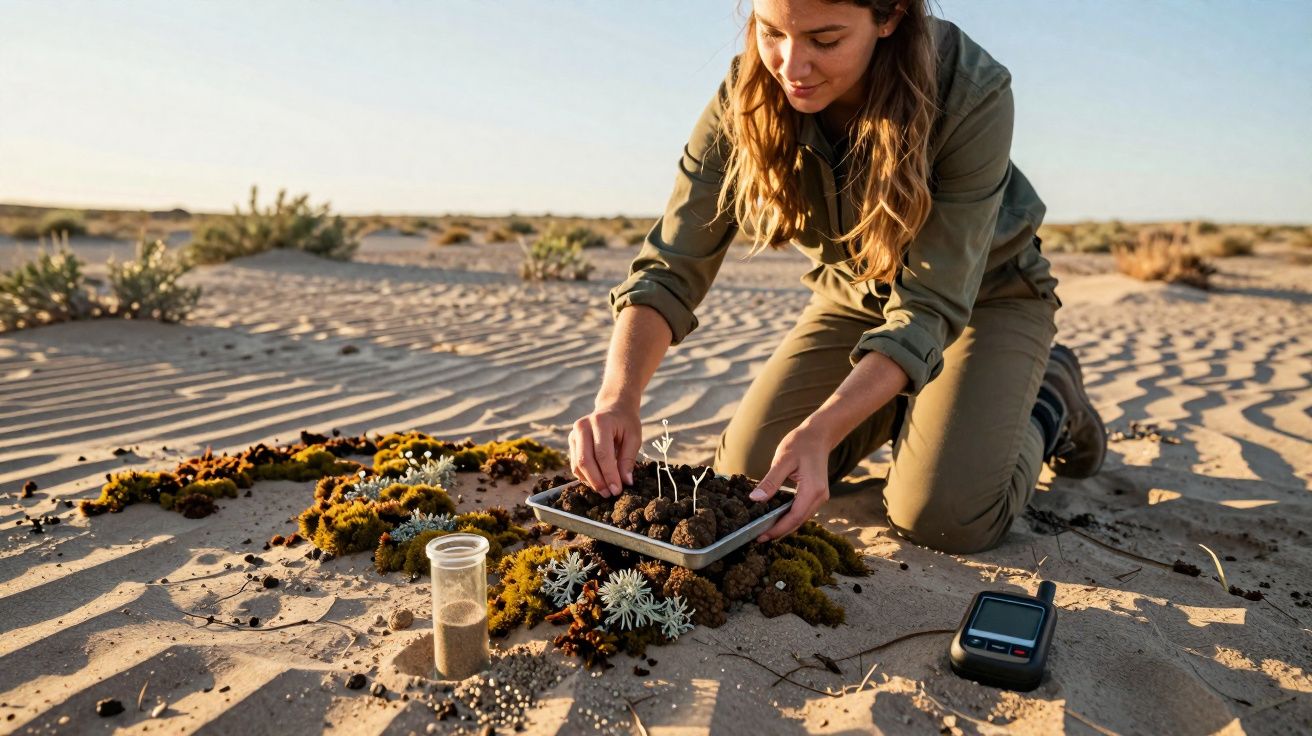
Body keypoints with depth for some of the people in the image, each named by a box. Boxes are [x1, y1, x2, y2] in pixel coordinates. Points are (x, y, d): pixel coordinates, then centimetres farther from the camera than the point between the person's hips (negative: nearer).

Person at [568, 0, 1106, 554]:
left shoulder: (973, 95, -32)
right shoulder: (746, 98, -22)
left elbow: (931, 304, -33)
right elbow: (672, 268, -24)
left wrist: (819, 431, -46)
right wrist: (617, 399, -41)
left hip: (984, 294, -3)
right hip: (855, 295, 4)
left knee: (942, 519, -21)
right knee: (747, 470, -8)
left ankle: (1048, 393, 11)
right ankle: (902, 402, 18)